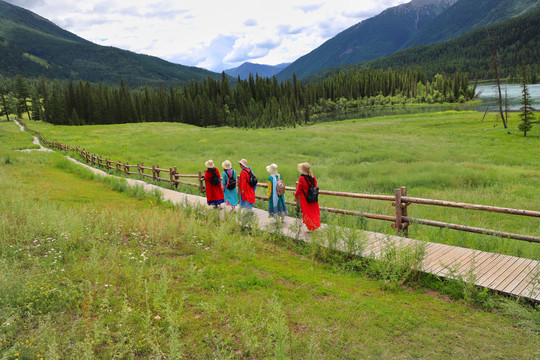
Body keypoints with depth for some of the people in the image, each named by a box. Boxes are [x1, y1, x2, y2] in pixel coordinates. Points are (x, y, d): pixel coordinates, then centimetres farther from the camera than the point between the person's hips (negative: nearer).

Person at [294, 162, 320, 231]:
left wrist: (296, 196, 5)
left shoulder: (302, 179, -20)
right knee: (314, 212, 17)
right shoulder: (314, 178, -4)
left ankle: (310, 228, 14)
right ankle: (315, 226, 26)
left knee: (307, 213, 9)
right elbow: (315, 188, 6)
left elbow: (299, 190, -12)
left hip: (305, 199, -5)